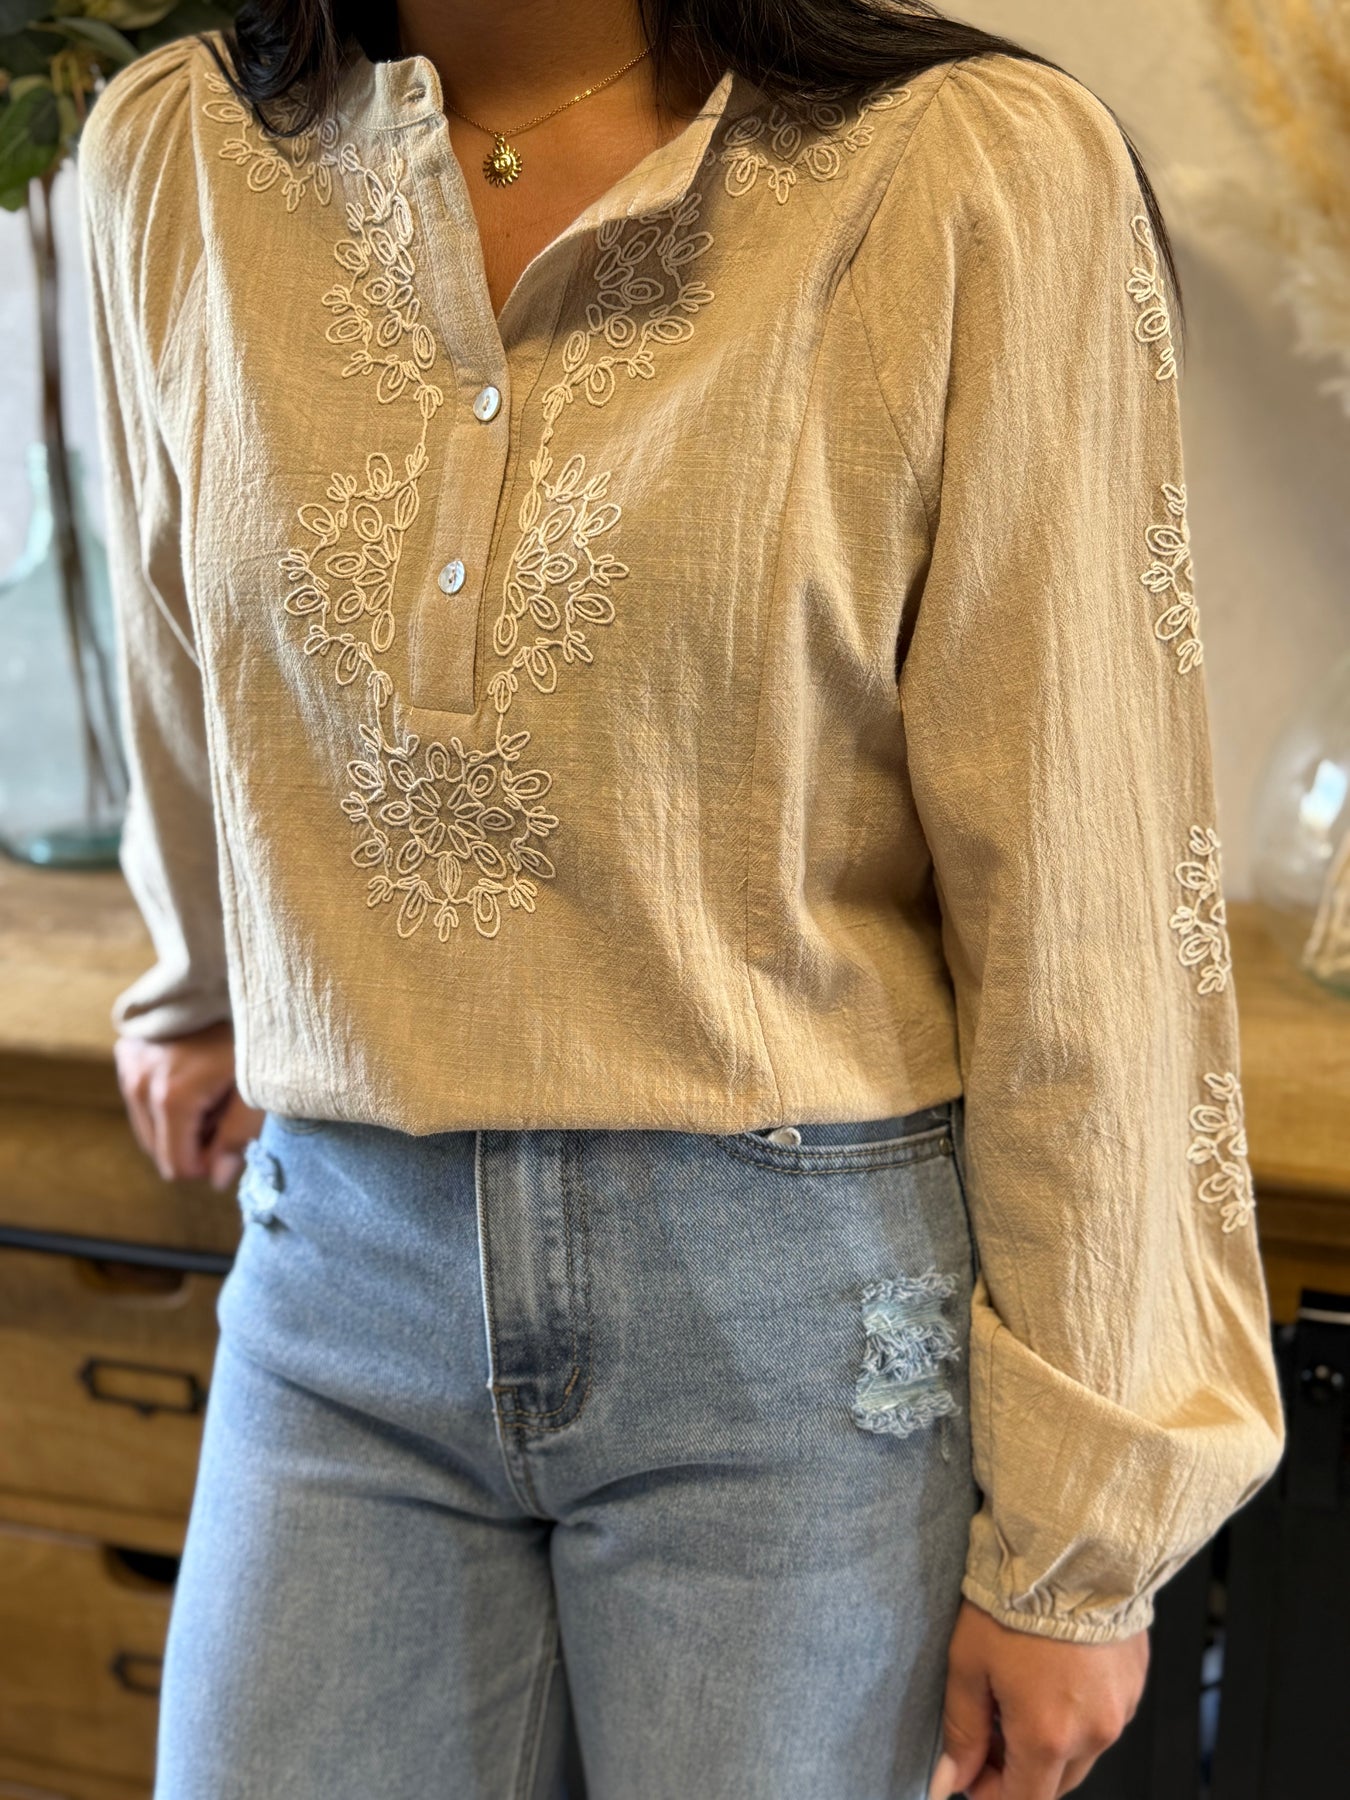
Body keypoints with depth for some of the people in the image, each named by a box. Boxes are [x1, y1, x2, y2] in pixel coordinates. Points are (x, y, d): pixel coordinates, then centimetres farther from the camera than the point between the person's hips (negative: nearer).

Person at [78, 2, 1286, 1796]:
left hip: (808, 1315, -3)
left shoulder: (987, 175, -11)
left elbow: (1090, 899, -11)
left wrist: (1079, 1528, -8)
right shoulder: (171, 161, 1)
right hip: (344, 1273, 4)